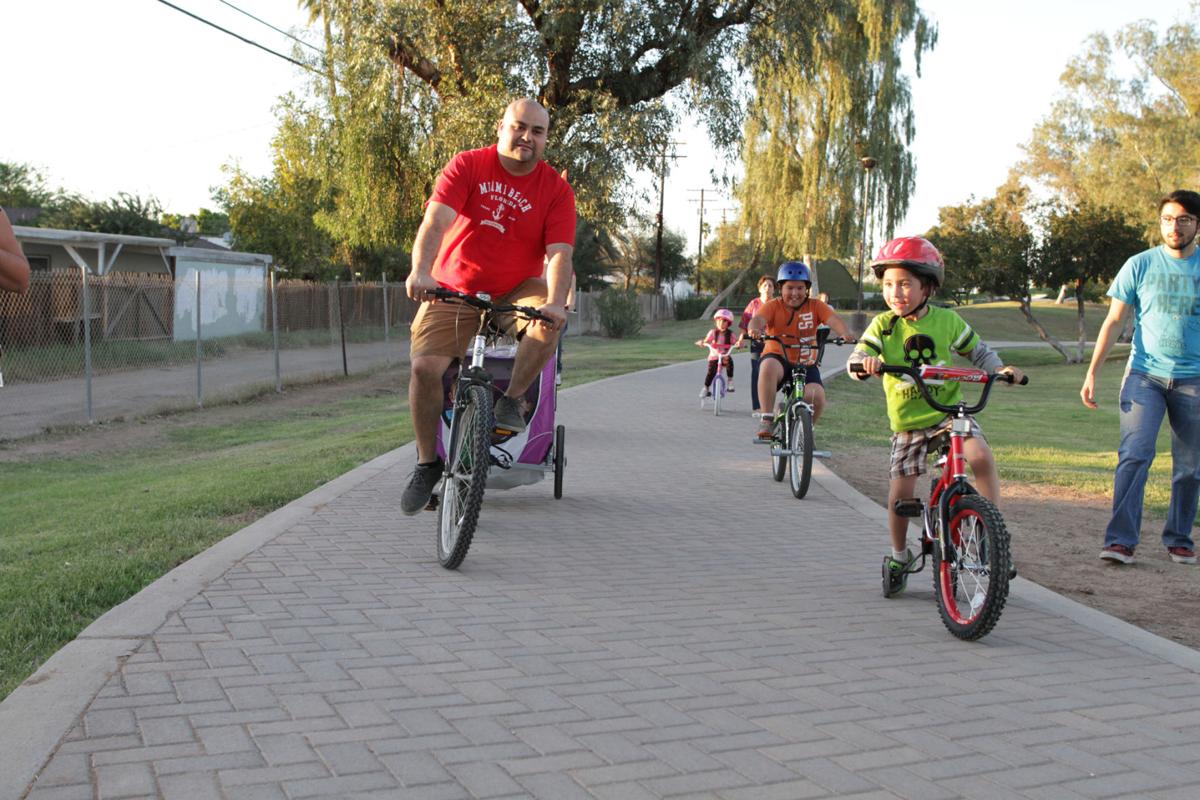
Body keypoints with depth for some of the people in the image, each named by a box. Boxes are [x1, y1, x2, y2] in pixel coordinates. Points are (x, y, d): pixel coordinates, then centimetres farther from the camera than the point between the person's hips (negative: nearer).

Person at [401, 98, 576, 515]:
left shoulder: (556, 189, -5)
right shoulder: (467, 166, -8)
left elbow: (560, 253, -15)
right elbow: (436, 220, -21)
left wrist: (554, 301, -35)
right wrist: (421, 271, -39)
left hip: (516, 292, 0)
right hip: (454, 290, 0)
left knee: (550, 322, -32)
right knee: (425, 367, -16)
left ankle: (510, 401, -9)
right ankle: (427, 464, 4)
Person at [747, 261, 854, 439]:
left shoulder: (815, 306, 0)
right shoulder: (773, 306, -4)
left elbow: (833, 319, -16)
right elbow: (758, 319, -24)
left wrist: (845, 333, -39)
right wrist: (754, 329, -49)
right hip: (778, 359, -2)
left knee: (817, 397, -23)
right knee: (768, 367, -37)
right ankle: (767, 419, -27)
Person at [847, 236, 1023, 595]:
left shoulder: (947, 321, -1)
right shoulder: (883, 326, -4)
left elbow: (977, 351, 11)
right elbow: (857, 358, -14)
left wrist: (1002, 369, -7)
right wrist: (866, 362, -38)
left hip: (949, 411, 0)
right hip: (908, 421, 0)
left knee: (981, 456, -27)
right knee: (900, 494, -3)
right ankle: (899, 555, 22)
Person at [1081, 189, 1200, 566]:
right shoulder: (1140, 265, 3)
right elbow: (1114, 321, 4)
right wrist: (1092, 373, -2)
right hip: (1145, 374, -1)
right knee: (1134, 455, -14)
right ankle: (1120, 540, -13)